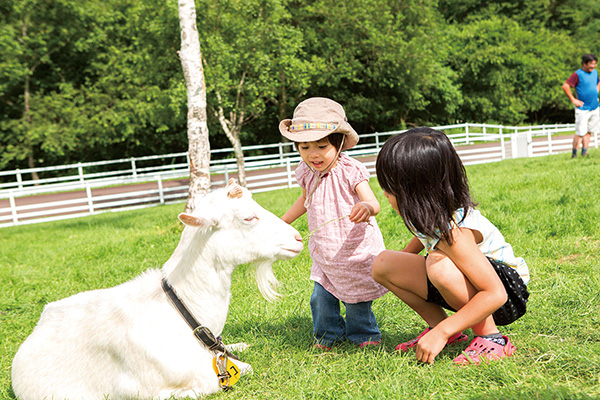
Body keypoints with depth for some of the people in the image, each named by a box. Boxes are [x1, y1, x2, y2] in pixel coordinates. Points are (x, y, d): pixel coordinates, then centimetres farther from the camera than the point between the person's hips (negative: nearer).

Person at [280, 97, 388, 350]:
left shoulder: (350, 170, -21)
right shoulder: (306, 172, -3)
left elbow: (373, 202, -31)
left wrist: (366, 207, -56)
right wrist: (282, 222, 25)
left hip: (356, 251, -5)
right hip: (324, 255, 5)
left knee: (356, 301, 8)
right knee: (321, 299, 9)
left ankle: (365, 335, 34)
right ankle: (328, 336, 34)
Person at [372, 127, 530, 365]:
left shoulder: (453, 232, -33)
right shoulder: (428, 213, -10)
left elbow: (495, 294, -35)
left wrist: (442, 333, -33)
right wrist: (401, 258, 9)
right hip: (466, 283, 8)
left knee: (439, 265, -39)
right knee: (382, 264, -6)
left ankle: (491, 340, -19)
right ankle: (440, 326, 2)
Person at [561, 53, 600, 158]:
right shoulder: (578, 74, -12)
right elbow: (565, 86, -17)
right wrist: (573, 100, -15)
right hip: (582, 109, -7)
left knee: (589, 131, 9)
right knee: (580, 133, -7)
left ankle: (584, 152, 16)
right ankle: (574, 154, 5)